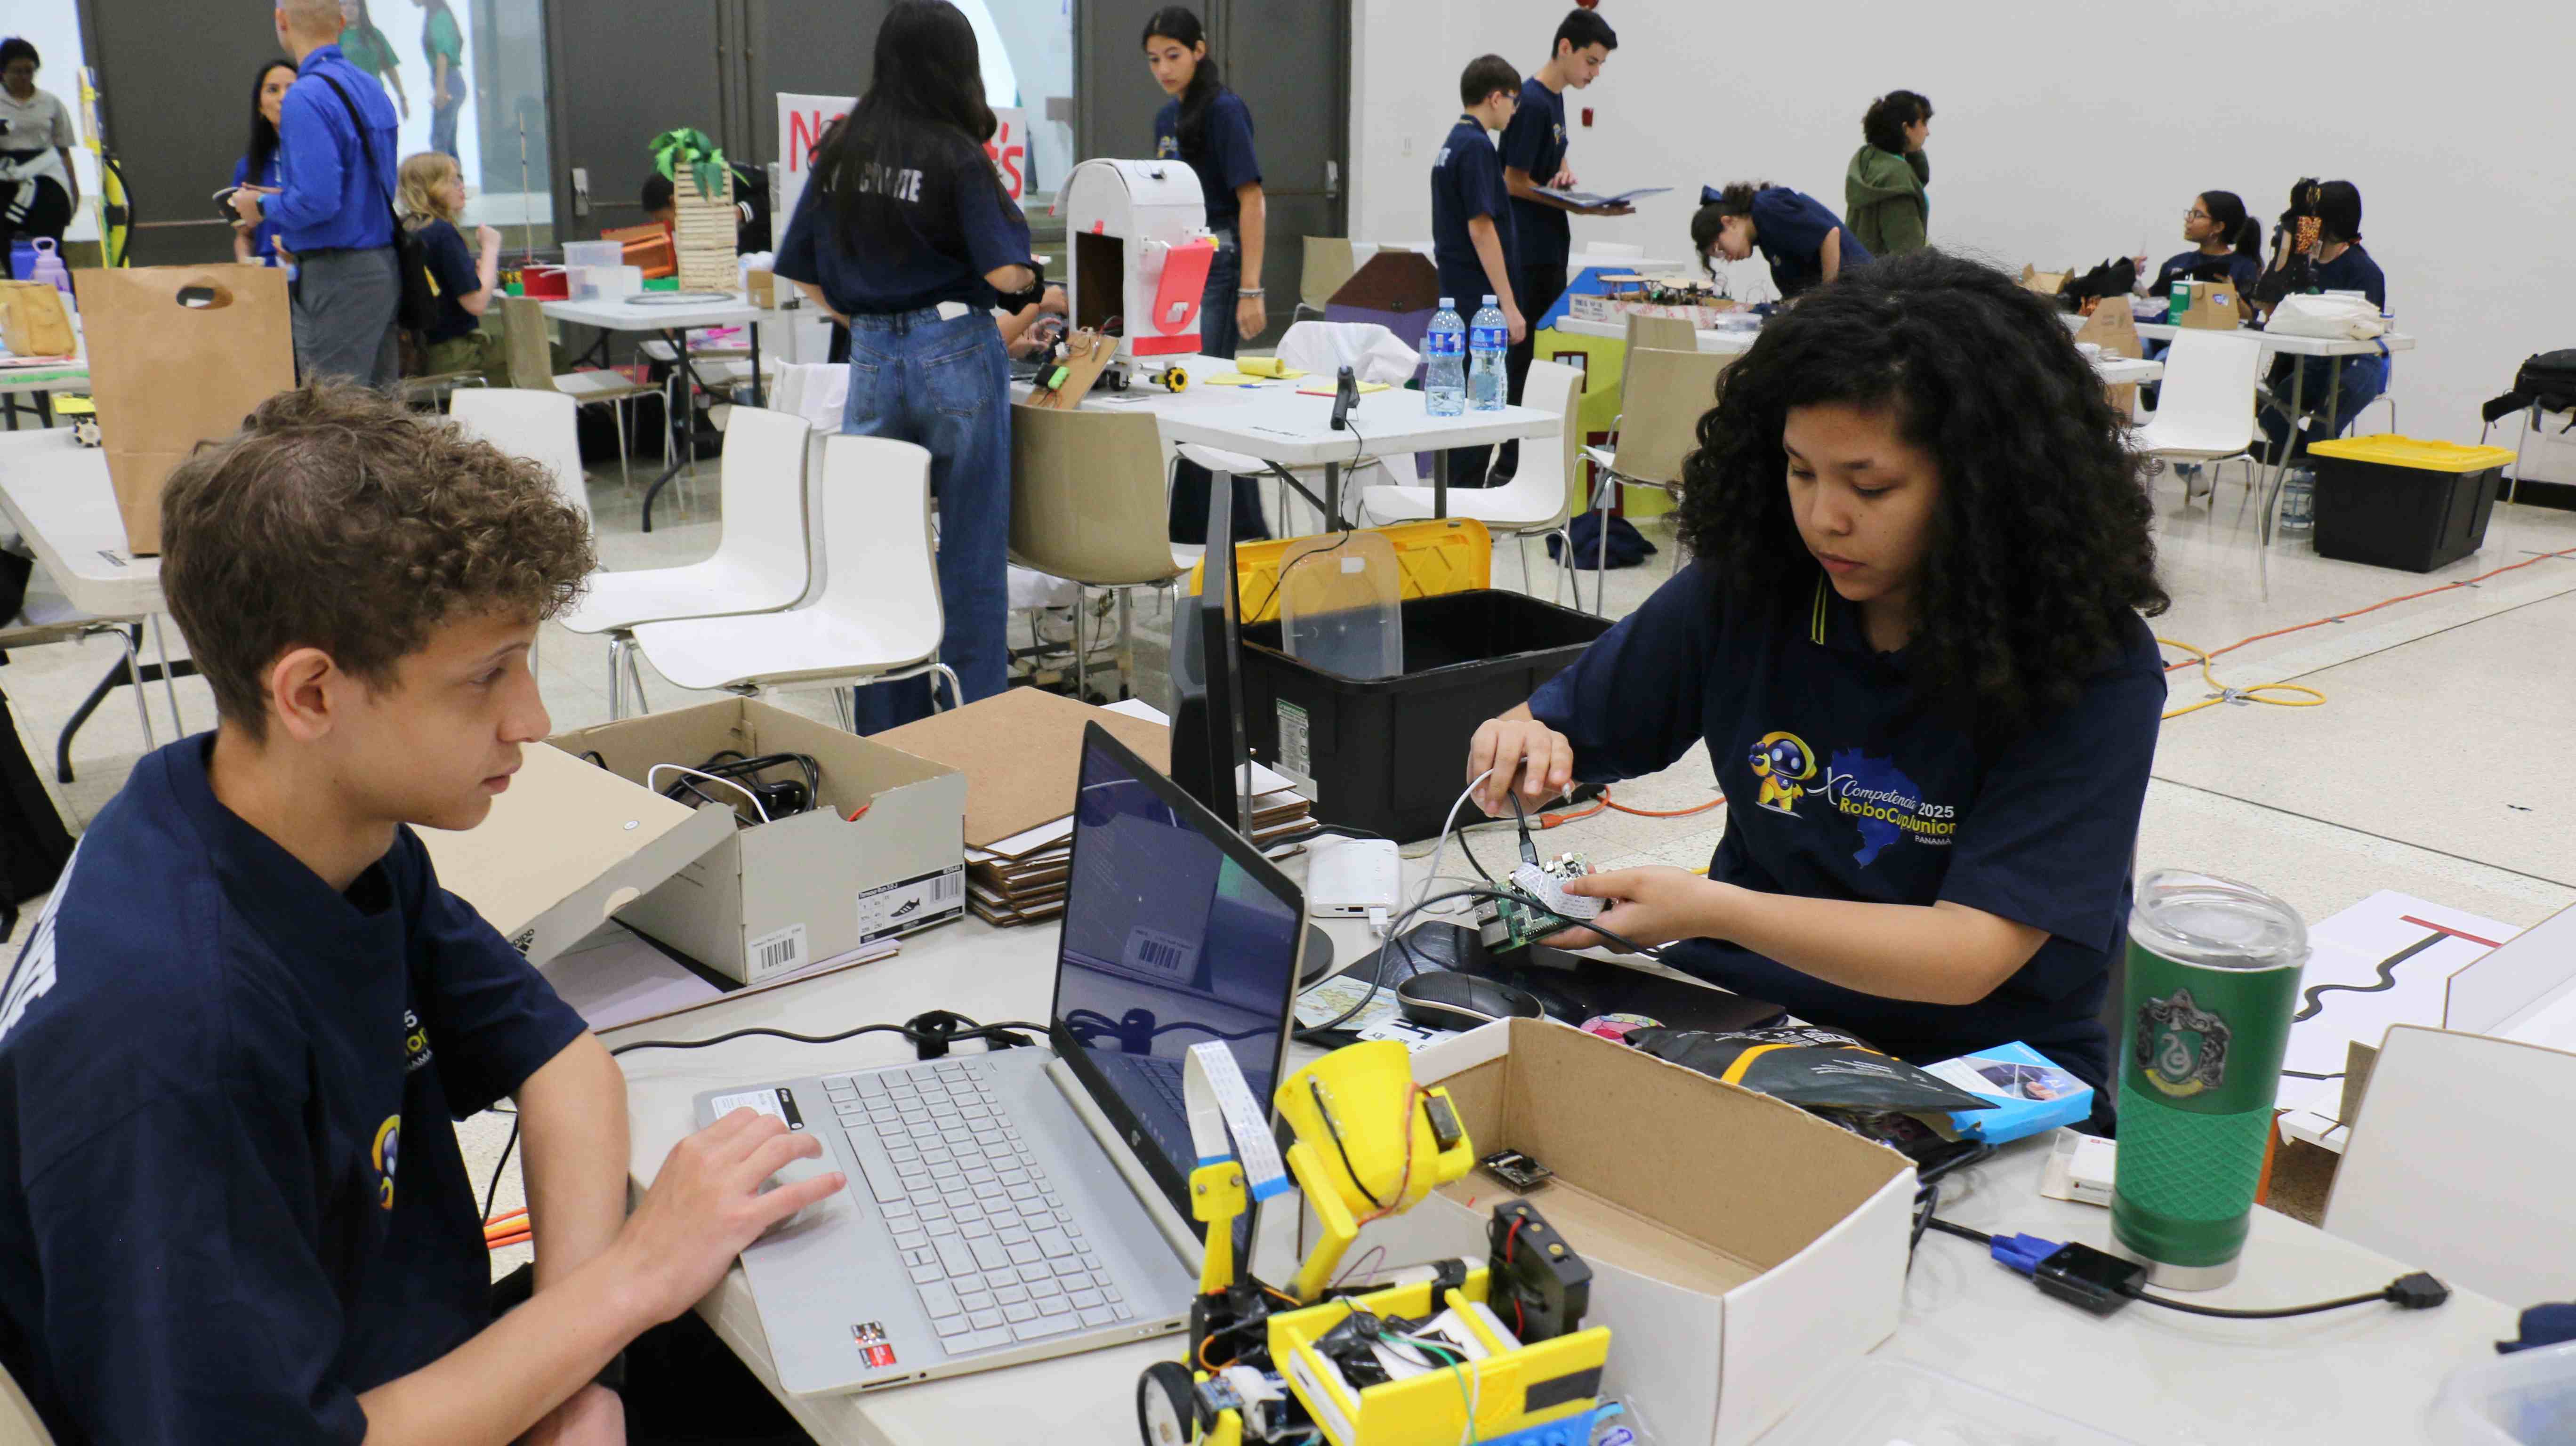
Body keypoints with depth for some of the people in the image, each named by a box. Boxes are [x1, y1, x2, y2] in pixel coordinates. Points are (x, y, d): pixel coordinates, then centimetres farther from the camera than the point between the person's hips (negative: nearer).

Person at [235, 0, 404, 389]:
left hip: (336, 277, -9)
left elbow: (317, 200, -24)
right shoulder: (372, 89, 11)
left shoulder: (306, 98, -16)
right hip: (383, 267, 9)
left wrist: (262, 207, -6)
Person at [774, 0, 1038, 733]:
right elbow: (1005, 272, -15)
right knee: (971, 544, 5)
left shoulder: (839, 152, 6)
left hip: (873, 360, 5)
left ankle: (885, 727, 21)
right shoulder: (957, 156, -9)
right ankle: (973, 720, 11)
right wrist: (1033, 284, 6)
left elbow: (802, 273, 9)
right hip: (957, 353, -5)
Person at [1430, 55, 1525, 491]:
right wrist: (1509, 304, -20)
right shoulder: (1477, 147, -15)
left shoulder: (1450, 143, 14)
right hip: (1479, 299, -10)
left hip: (1456, 293, 10)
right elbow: (1481, 228, -20)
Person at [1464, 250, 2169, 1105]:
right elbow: (1555, 734, 7)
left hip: (1980, 1064, -2)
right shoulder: (1744, 587, -3)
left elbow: (1972, 955, -21)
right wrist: (1525, 750, -17)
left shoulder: (2095, 669, -14)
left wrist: (1712, 911, -31)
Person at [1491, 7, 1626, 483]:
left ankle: (1524, 463, 18)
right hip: (1528, 255, -10)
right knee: (1522, 357, -6)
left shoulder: (1555, 98, 13)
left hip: (1550, 249, 10)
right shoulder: (1531, 102, -15)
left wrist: (1565, 174, 2)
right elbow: (1515, 181, -15)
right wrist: (1581, 208, -18)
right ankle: (1509, 467, -1)